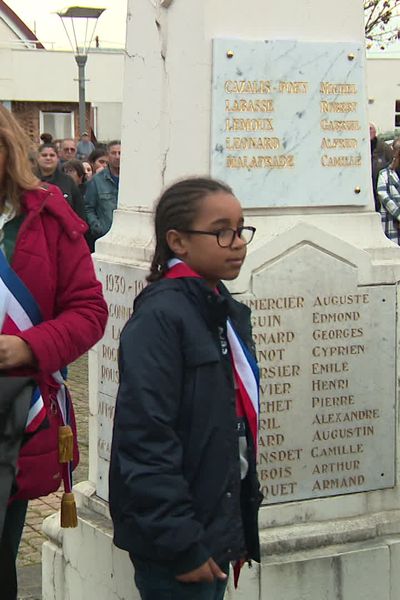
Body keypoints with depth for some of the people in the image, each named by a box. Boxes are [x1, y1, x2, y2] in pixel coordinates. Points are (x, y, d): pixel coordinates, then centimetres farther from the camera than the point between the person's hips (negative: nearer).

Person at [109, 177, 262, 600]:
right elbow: (145, 438, -22)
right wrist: (181, 544, -21)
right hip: (174, 547, -8)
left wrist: (241, 531, 17)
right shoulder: (159, 316, -17)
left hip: (218, 529, 8)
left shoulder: (226, 312, 11)